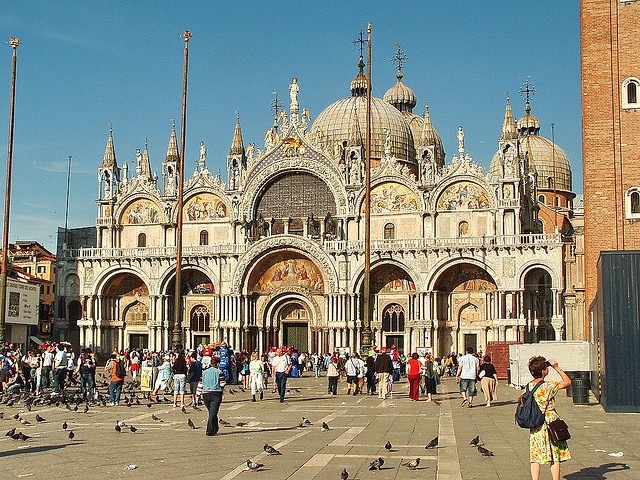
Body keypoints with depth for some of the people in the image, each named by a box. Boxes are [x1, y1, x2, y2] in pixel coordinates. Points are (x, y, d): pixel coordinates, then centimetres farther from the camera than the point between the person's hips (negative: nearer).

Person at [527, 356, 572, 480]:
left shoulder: (529, 386, 1)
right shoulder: (547, 386, -18)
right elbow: (568, 382, -11)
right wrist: (557, 368, -8)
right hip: (549, 425, -6)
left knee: (535, 457, 8)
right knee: (555, 458, 5)